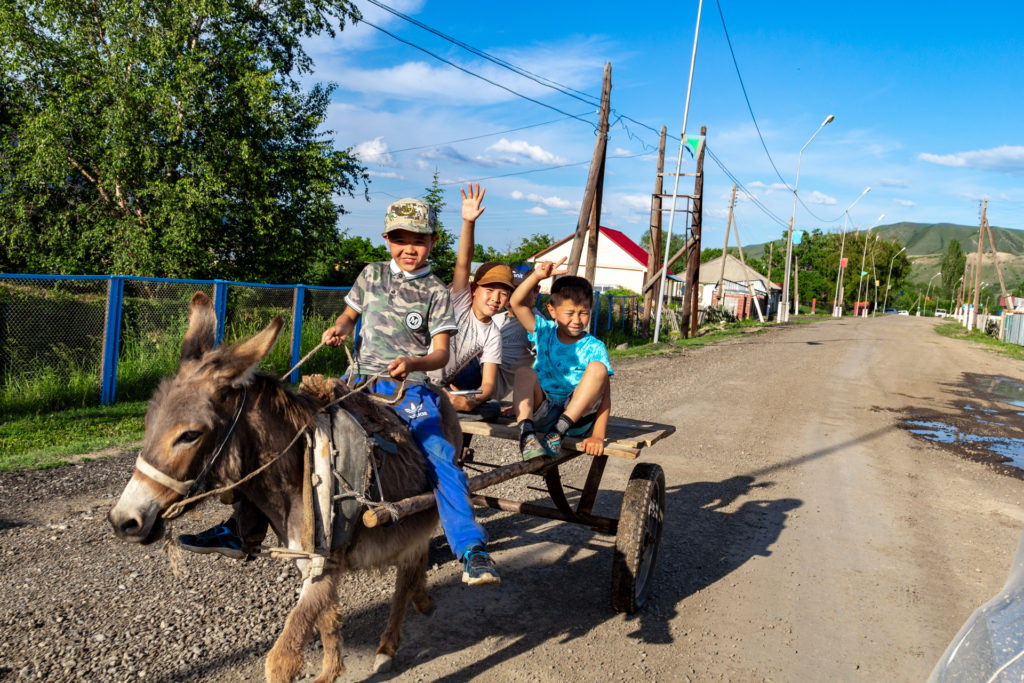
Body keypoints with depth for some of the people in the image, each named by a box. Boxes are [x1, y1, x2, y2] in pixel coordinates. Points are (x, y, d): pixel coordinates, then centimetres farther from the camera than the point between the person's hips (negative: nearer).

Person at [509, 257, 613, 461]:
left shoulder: (594, 348, -4)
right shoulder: (545, 332, 5)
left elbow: (604, 394, -13)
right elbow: (516, 303, -7)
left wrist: (598, 435, -25)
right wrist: (537, 276, -23)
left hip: (577, 414, -2)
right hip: (541, 412, 2)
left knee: (597, 367, -23)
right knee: (524, 372, -22)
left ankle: (559, 431, -30)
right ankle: (526, 433, -41)